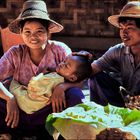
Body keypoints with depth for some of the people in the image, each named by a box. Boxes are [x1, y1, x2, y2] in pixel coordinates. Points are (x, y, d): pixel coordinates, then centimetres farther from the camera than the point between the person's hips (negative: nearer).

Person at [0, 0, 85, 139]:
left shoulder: (60, 50, -6)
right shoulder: (15, 53, -3)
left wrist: (62, 86, -28)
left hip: (51, 112, 0)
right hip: (20, 114, 0)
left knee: (75, 94, -26)